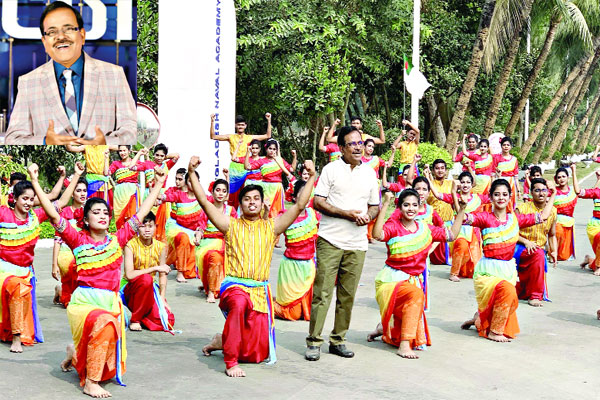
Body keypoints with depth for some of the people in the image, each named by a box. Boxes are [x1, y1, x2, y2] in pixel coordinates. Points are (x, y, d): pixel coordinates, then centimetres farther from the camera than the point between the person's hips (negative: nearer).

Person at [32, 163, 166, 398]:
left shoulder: (117, 239, 8)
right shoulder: (78, 240, 2)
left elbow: (142, 213, 11)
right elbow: (52, 214, -6)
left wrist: (158, 184, 12)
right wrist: (35, 181, -12)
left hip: (112, 303, 4)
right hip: (84, 302, -4)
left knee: (110, 369, 7)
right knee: (104, 323, -38)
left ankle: (76, 354, 40)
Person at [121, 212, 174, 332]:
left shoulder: (161, 247, -1)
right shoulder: (131, 245, -14)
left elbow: (162, 275, -1)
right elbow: (129, 274, -24)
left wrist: (162, 298, -13)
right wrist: (155, 268, -26)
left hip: (150, 289, 3)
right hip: (130, 288, -3)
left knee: (168, 322, -20)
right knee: (146, 279, -40)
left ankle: (142, 318, 12)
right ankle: (134, 319, -21)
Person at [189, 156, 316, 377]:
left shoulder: (271, 226, 10)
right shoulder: (231, 225, 7)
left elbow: (300, 205, 2)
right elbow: (204, 202, -1)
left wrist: (311, 177, -7)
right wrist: (192, 173, -10)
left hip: (260, 290, 3)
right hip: (233, 286, -3)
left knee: (258, 353, -1)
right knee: (239, 303, -42)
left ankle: (222, 341, 31)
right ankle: (230, 361, -32)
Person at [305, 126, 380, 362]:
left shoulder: (369, 173, 14)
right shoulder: (331, 169, 1)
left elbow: (375, 206, 19)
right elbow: (318, 202, -5)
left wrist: (368, 216, -4)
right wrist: (345, 213, -14)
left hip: (357, 243, 4)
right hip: (331, 240, -4)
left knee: (347, 295, 6)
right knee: (322, 292, -5)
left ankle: (338, 340, 17)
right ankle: (314, 342, 2)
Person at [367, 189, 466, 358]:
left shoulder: (425, 229, 8)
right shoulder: (393, 226, -8)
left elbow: (451, 235, 15)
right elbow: (377, 234, -29)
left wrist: (461, 209, 9)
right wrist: (385, 204, -32)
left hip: (414, 280, 5)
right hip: (392, 280, -5)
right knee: (416, 294, -40)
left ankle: (384, 328, 34)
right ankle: (404, 346, -33)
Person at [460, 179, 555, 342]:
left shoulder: (515, 219, 8)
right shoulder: (485, 218, -5)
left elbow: (543, 216, 16)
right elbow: (464, 218, -21)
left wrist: (553, 194, 18)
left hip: (508, 270, 5)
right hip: (488, 270, -5)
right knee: (507, 290, -37)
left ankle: (480, 318, 38)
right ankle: (494, 331, -17)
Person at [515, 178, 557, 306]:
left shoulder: (552, 211, 4)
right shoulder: (522, 209, -10)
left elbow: (552, 235, 15)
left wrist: (553, 251, -1)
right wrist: (525, 241, -23)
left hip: (539, 250, 5)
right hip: (520, 248, -5)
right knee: (539, 254, -38)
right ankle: (535, 296, -26)